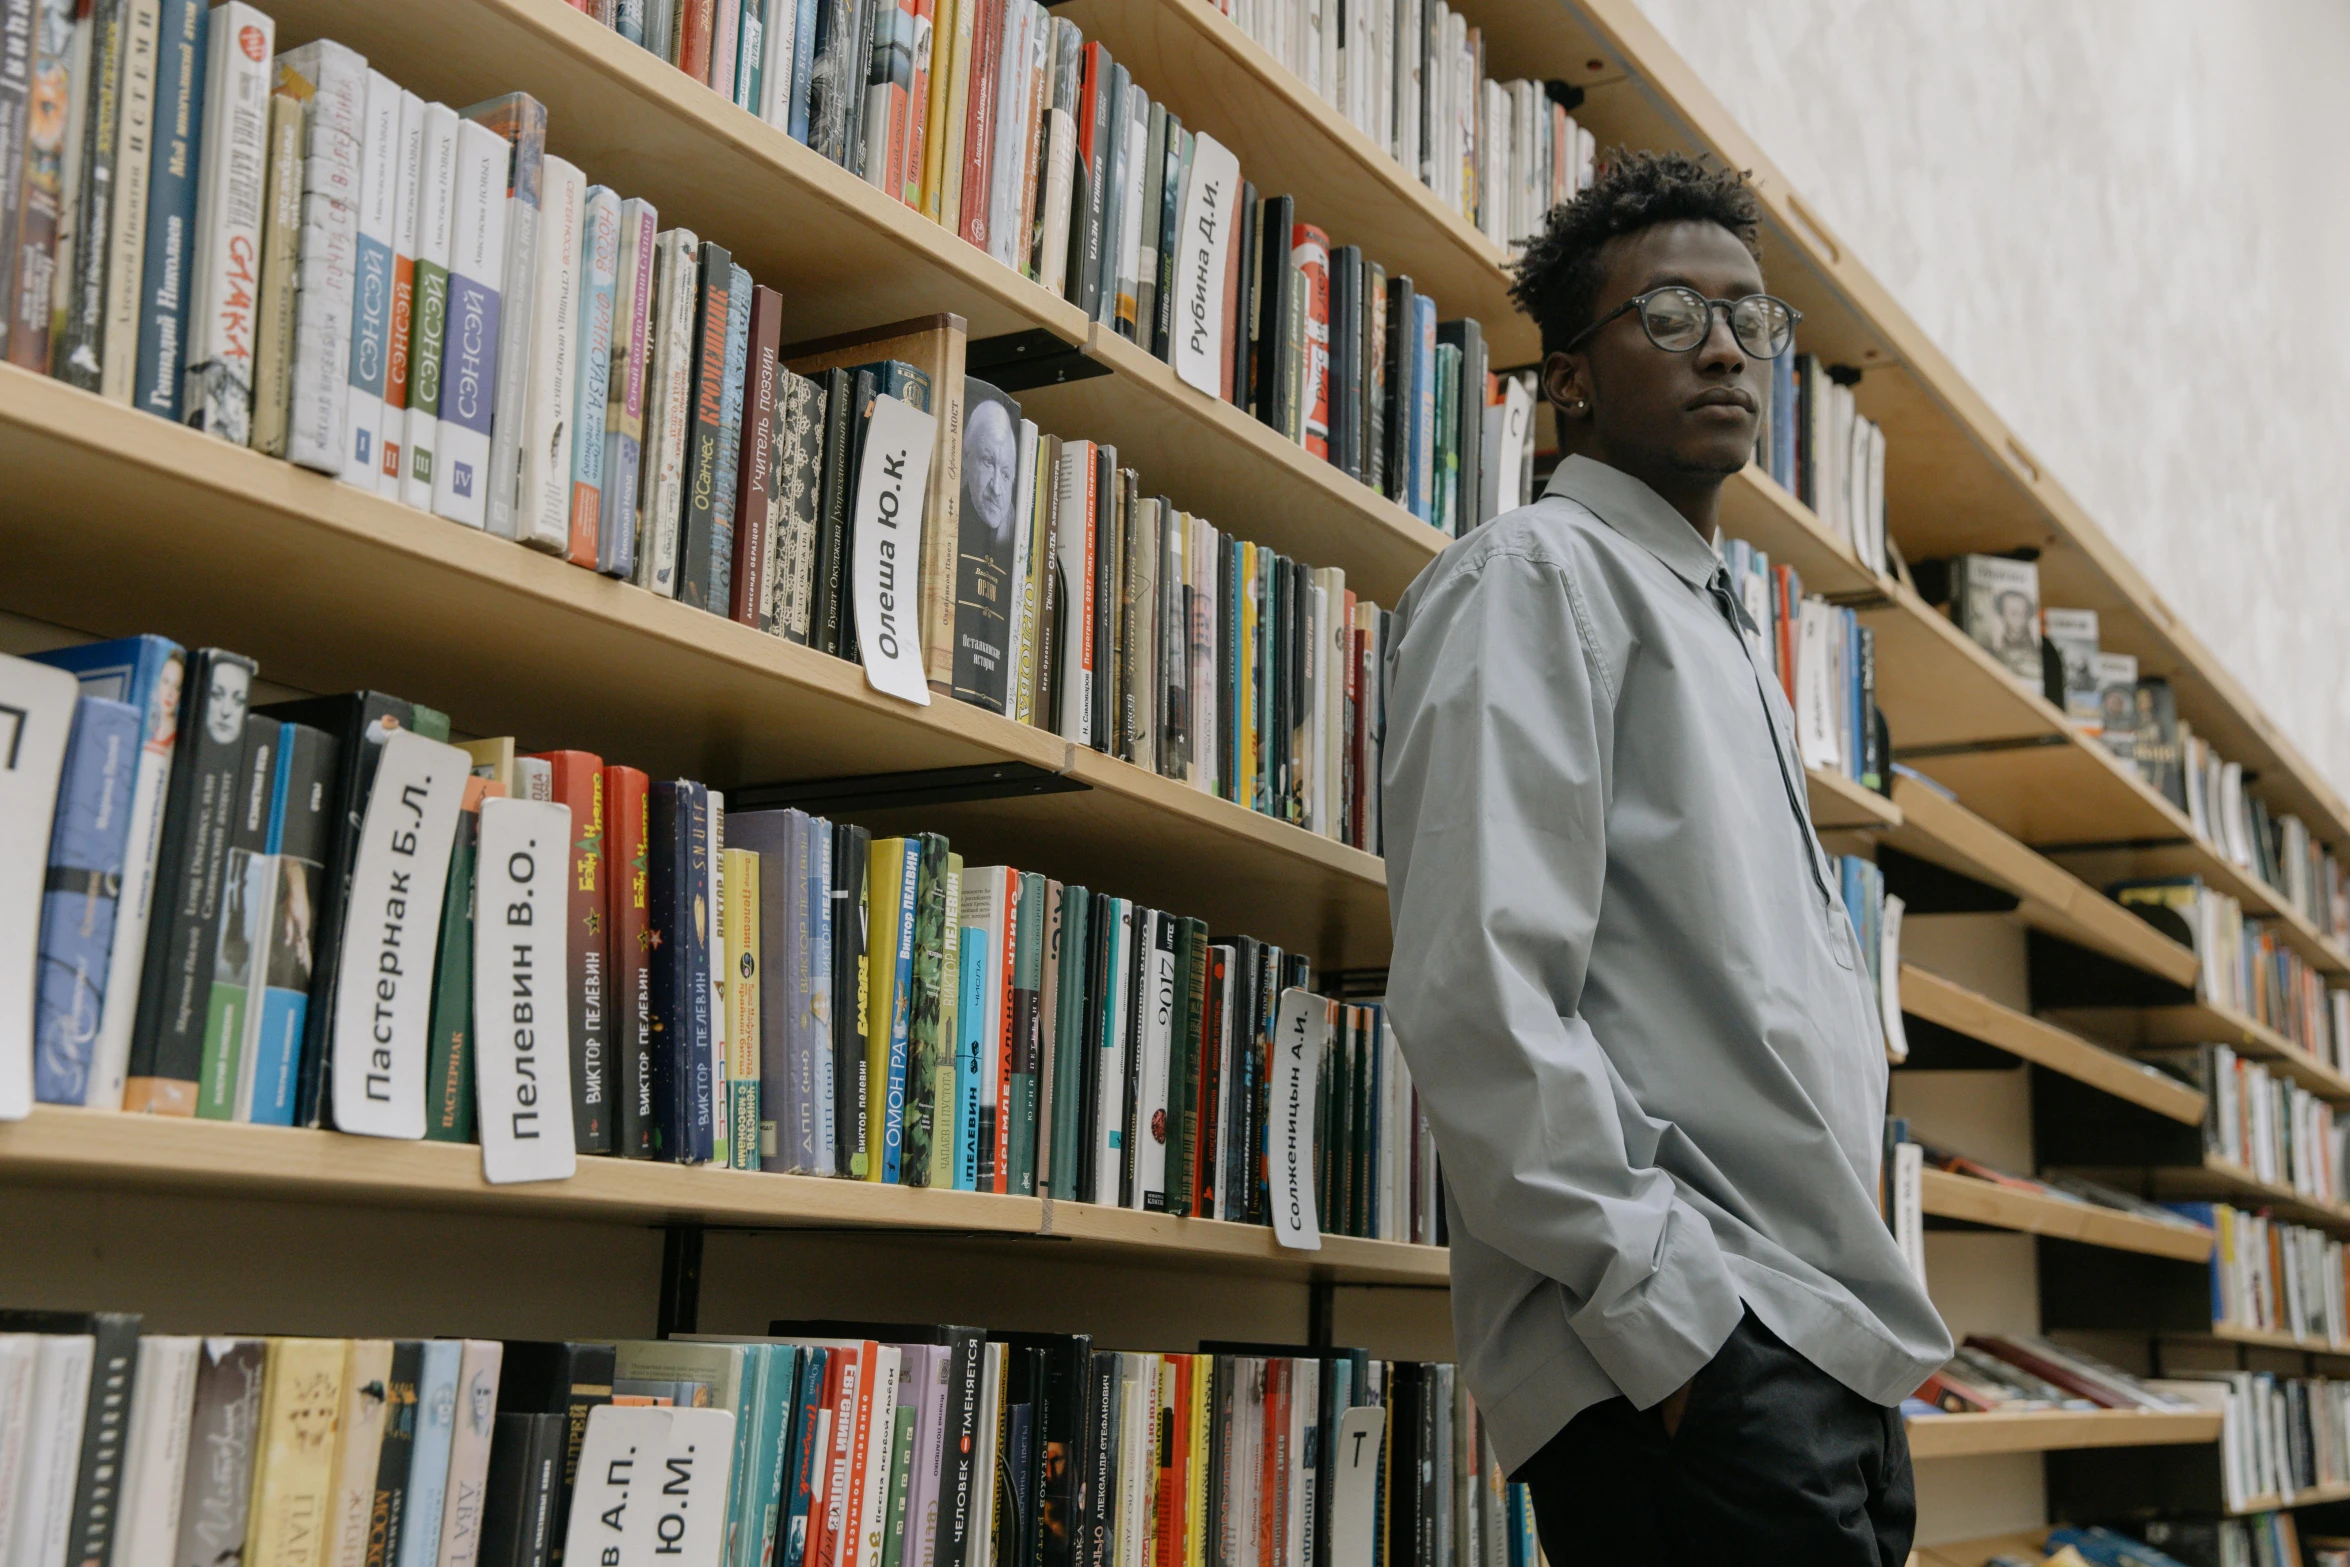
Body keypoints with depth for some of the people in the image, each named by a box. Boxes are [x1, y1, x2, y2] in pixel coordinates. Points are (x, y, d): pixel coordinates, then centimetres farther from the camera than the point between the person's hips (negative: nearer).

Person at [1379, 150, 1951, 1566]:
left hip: (1834, 1357, 9)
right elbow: (1477, 987, -17)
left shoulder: (1722, 637, 24)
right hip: (1695, 1369, -9)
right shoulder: (1538, 575, -4)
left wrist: (1870, 1328, 17)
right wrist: (1668, 1301, -20)